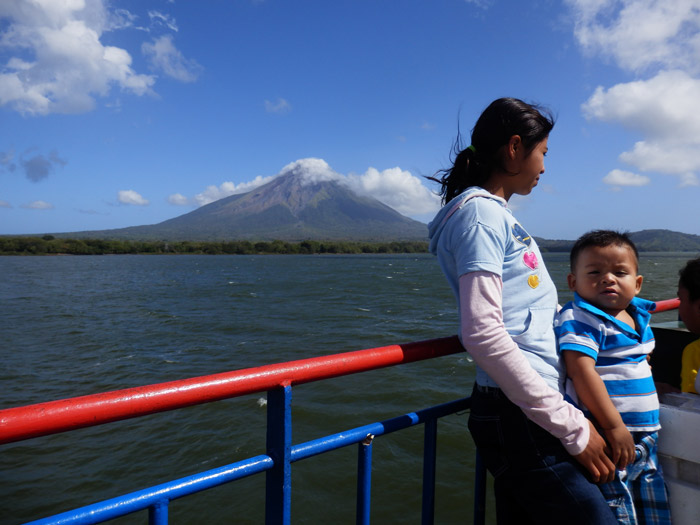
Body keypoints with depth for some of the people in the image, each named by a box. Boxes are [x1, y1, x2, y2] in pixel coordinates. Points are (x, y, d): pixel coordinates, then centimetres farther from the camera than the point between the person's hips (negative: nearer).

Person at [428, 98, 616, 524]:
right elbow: (482, 333, -22)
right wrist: (573, 427, -18)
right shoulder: (480, 211, -12)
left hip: (522, 414, 9)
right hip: (519, 419, -9)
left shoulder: (496, 213, 16)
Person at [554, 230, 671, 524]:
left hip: (645, 437, 9)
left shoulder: (638, 316, 9)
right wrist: (614, 426, -25)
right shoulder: (578, 319, -17)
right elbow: (581, 371, -26)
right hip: (607, 437, -8)